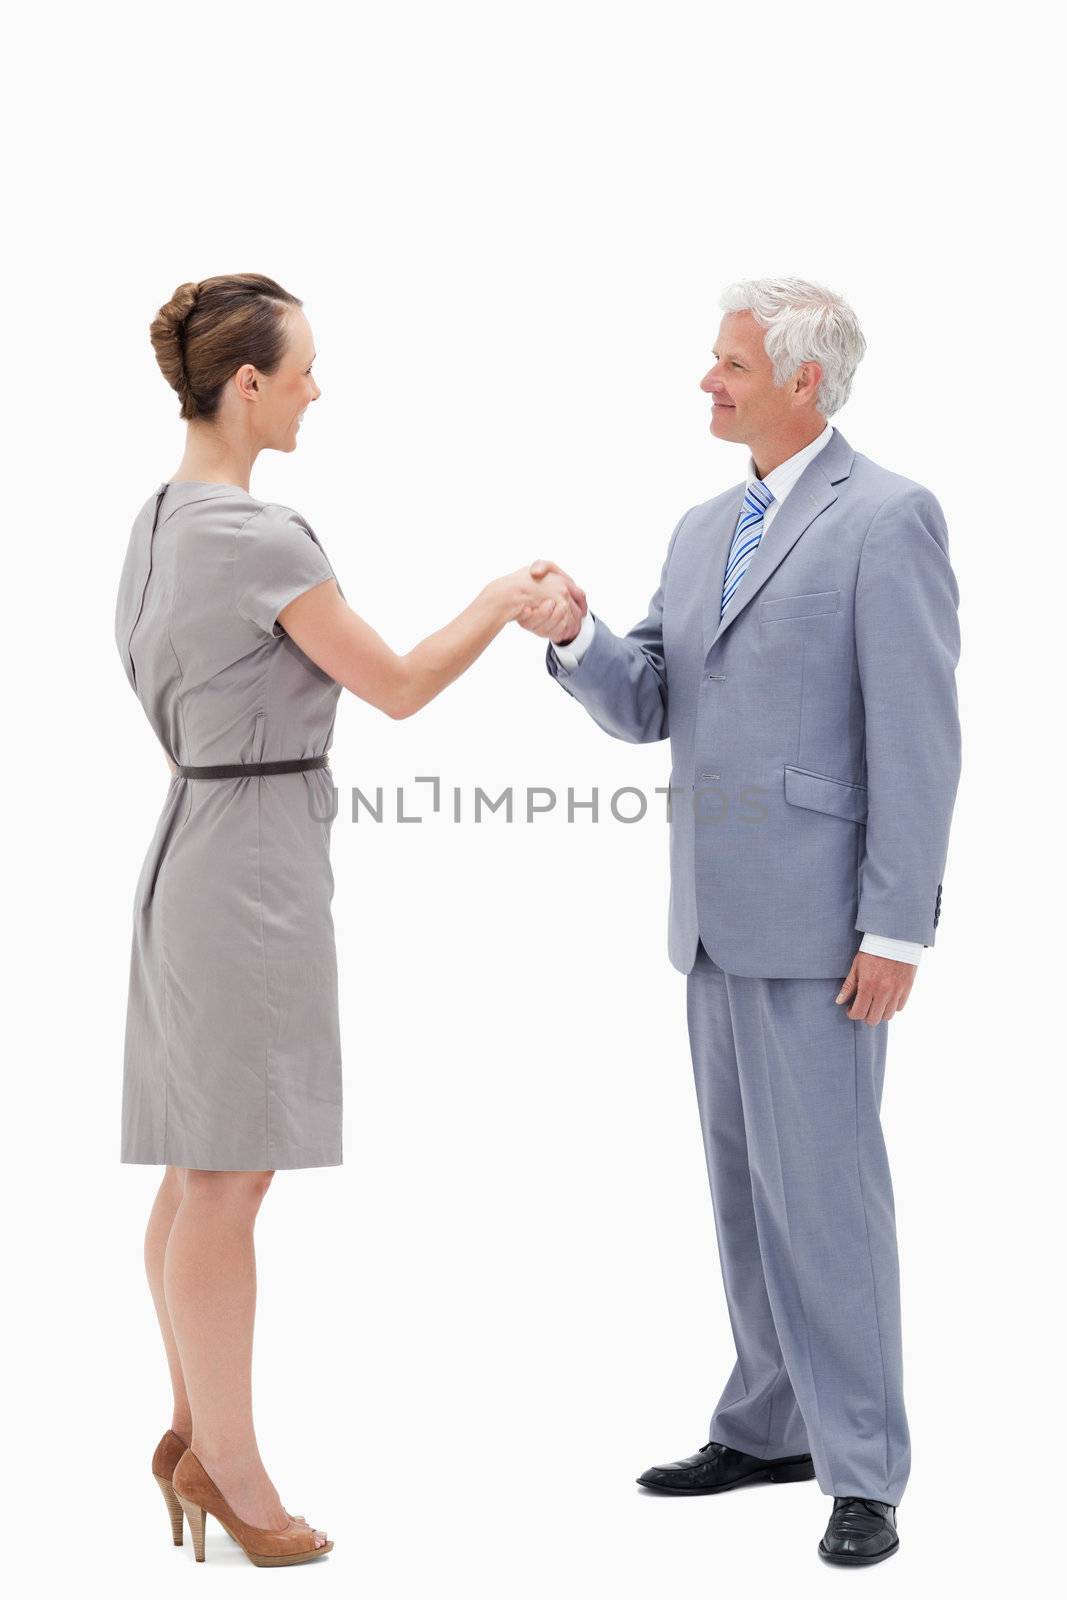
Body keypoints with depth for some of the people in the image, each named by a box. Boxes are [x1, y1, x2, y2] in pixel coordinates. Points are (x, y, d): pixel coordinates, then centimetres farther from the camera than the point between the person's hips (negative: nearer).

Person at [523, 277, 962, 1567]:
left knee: (824, 1184, -6)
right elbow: (644, 709, 12)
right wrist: (574, 637, -9)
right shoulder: (703, 530, 14)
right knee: (745, 1179, 14)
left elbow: (917, 738, -15)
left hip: (821, 918, -8)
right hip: (718, 919, 8)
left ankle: (862, 1472, 4)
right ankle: (773, 1425, 27)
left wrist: (896, 928, -18)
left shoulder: (887, 518, -10)